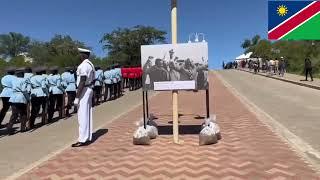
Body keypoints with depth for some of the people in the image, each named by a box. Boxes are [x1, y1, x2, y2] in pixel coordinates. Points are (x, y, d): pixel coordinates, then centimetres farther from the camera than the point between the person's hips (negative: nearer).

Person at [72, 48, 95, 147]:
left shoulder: (83, 65, -15)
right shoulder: (91, 64, 15)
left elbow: (82, 82, -22)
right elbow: (93, 80, 15)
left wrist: (77, 97, -22)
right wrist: (91, 89, 18)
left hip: (84, 90, -10)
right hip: (89, 90, 10)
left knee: (82, 116, -6)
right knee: (87, 115, 13)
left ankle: (82, 140, 0)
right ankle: (88, 137, 21)